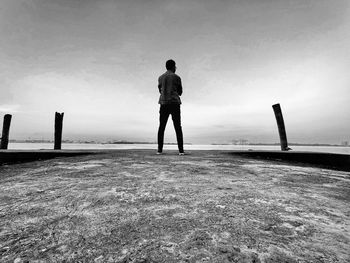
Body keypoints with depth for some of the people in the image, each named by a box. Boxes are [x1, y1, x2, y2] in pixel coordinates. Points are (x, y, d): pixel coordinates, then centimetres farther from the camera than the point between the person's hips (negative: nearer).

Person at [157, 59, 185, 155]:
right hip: (174, 103, -2)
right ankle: (181, 150, -3)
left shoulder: (160, 78, 14)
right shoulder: (176, 77, 4)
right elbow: (180, 92, 11)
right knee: (178, 127, 0)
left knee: (161, 127, 4)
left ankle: (160, 149, 0)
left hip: (164, 104, 3)